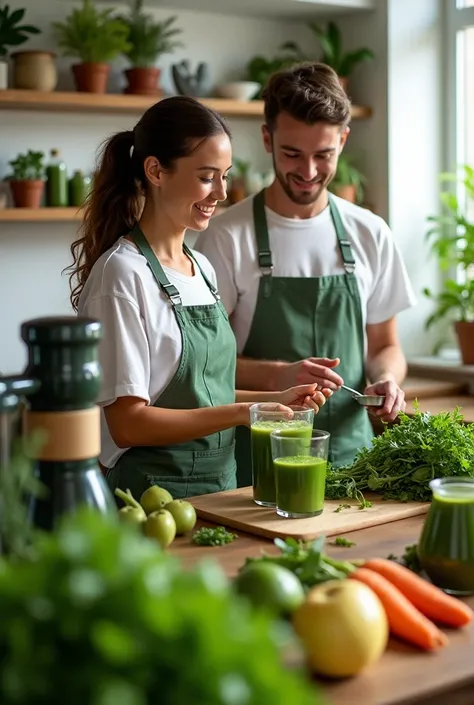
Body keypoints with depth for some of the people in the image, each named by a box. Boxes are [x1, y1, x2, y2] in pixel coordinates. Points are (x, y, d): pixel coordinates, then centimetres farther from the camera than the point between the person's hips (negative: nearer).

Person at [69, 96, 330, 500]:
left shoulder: (202, 268, 8)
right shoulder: (123, 273, -16)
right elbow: (127, 423, -18)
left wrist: (273, 400, 2)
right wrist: (240, 413, -21)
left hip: (219, 488, 7)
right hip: (152, 493, -7)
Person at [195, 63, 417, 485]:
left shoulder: (370, 235, 4)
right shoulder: (226, 238, -8)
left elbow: (384, 346, 12)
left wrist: (387, 380, -9)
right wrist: (276, 375, -24)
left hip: (350, 449, 3)